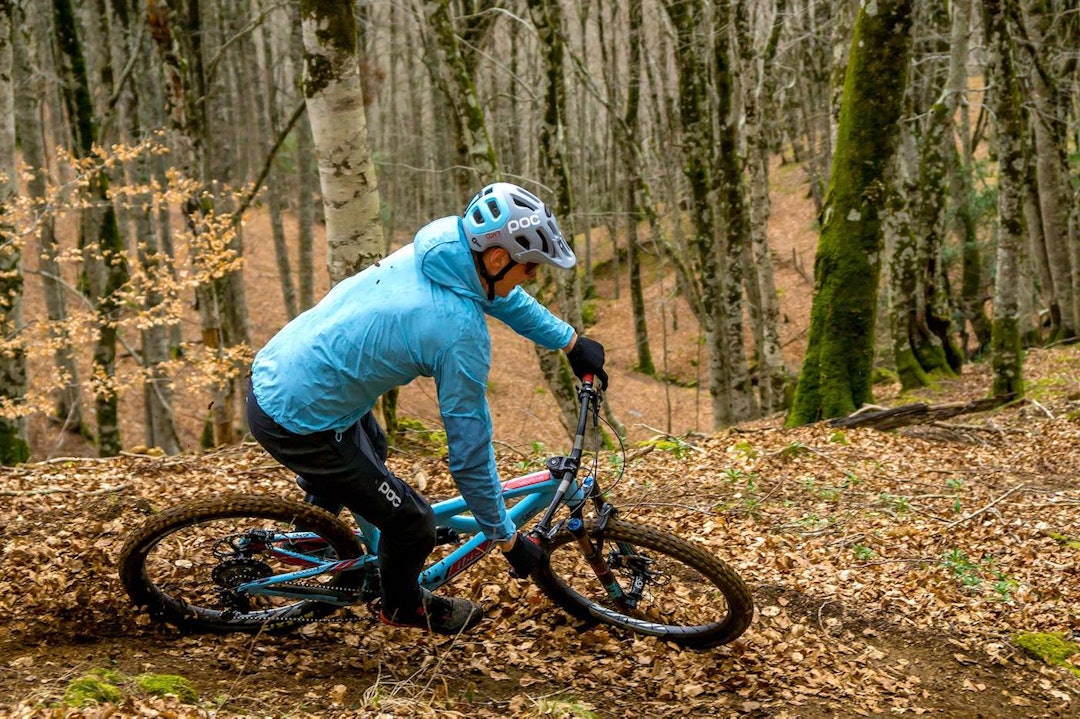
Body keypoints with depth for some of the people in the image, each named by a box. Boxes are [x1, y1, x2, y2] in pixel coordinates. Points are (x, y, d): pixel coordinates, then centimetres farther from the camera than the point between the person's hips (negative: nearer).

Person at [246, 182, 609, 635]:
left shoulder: (434, 250, -2)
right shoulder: (461, 333, -24)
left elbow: (503, 298, 21)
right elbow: (470, 453, -16)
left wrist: (572, 343, 28)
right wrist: (507, 539, -3)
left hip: (270, 373, 9)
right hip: (298, 424, -9)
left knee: (371, 447, 35)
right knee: (413, 525, 6)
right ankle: (403, 606, 35)